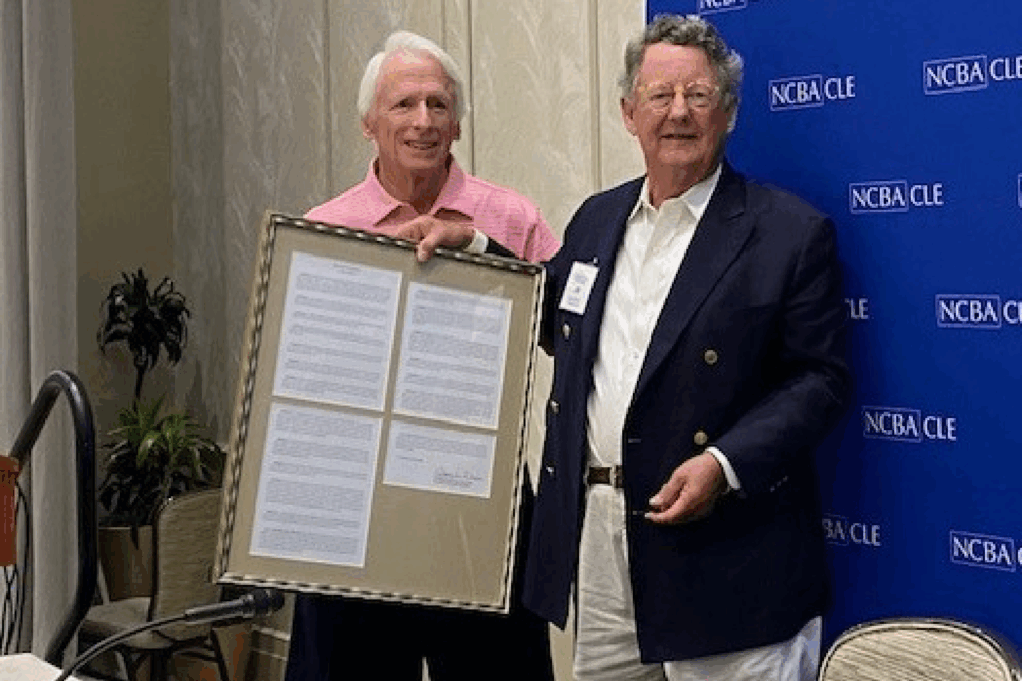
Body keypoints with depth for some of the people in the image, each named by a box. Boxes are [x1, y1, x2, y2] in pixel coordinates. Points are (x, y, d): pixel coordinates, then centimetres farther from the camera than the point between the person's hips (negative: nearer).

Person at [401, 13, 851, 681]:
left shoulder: (793, 231, -6)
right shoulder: (597, 220, 13)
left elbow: (821, 378, -8)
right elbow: (557, 322, 26)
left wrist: (725, 463, -20)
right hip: (595, 535, 6)